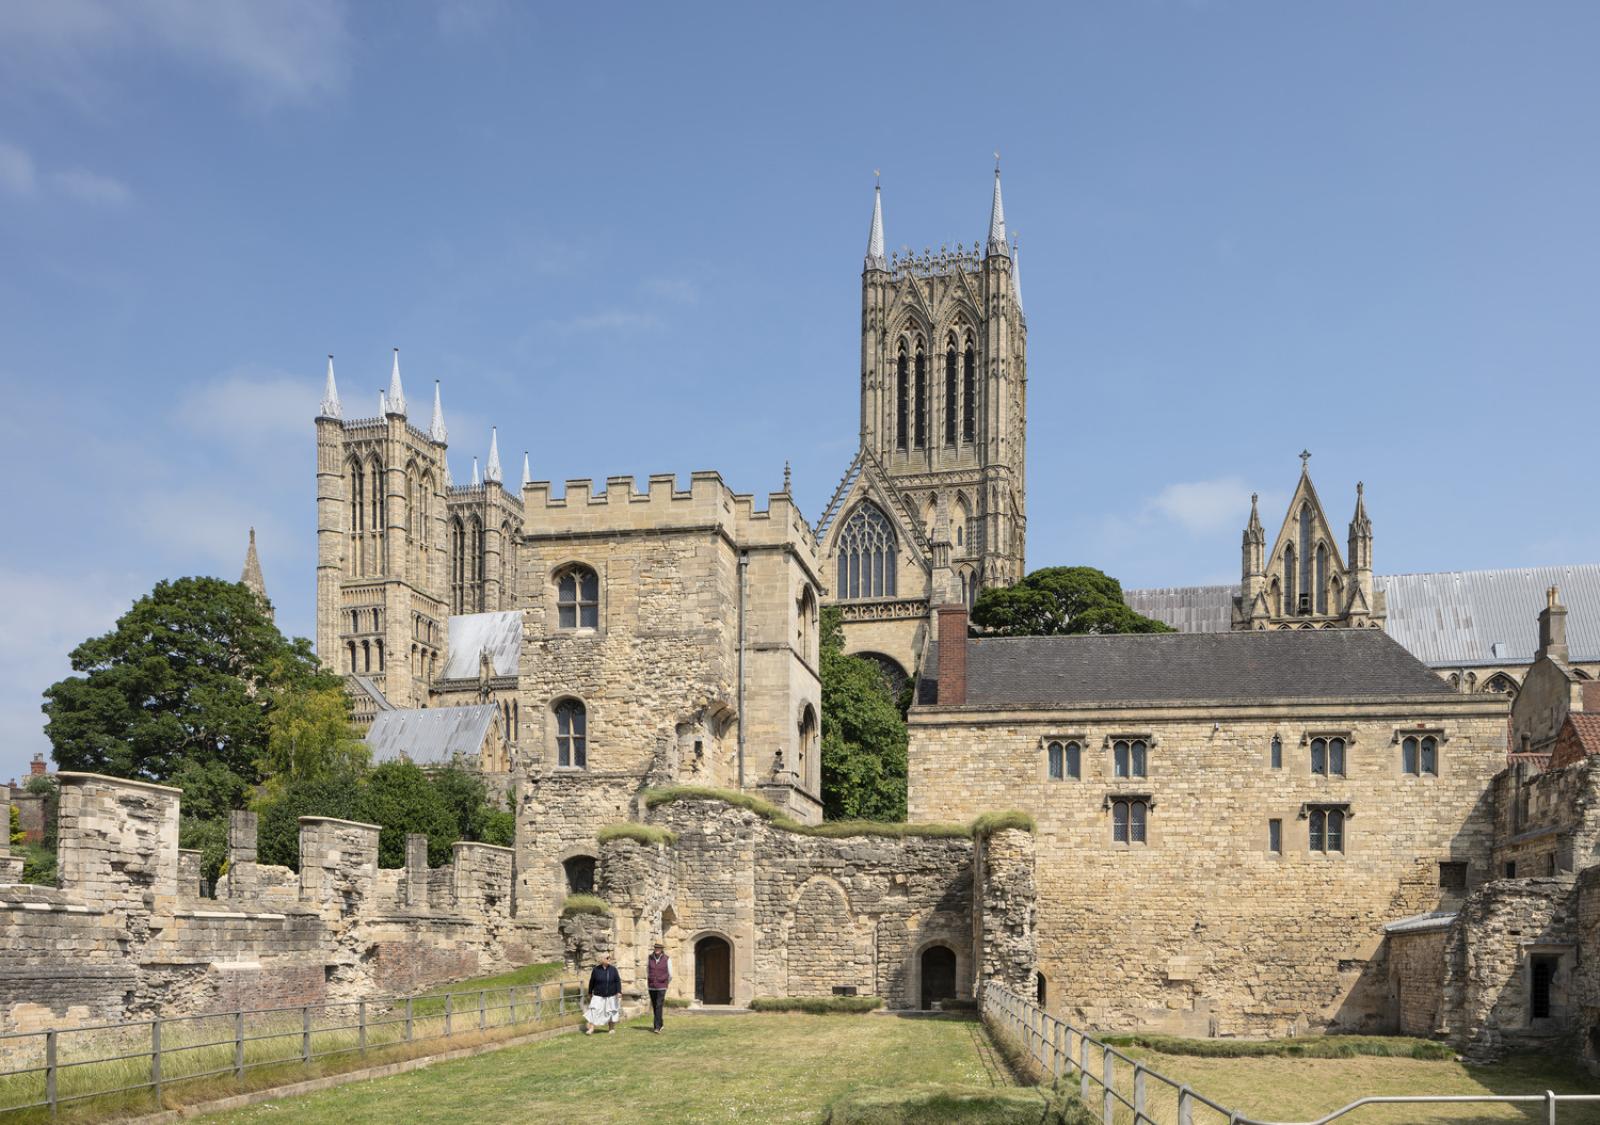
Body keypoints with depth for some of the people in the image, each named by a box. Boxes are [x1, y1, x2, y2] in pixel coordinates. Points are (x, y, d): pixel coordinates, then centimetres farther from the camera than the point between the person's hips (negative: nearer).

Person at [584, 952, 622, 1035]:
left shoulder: (613, 969, -2)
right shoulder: (596, 969, -3)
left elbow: (618, 981, -2)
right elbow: (592, 982, 6)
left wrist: (619, 992, -12)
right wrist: (590, 993, 10)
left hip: (611, 996, 1)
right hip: (598, 996, -1)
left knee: (611, 1012, 7)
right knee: (594, 1011, -10)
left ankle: (611, 1028, 21)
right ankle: (591, 1029, -8)